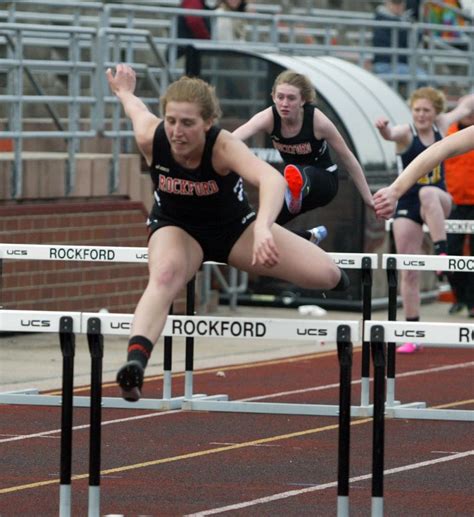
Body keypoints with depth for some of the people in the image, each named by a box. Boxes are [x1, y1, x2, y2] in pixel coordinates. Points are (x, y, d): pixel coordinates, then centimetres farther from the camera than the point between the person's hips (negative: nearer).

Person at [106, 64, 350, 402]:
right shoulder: (150, 137, -27)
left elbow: (272, 179, -56)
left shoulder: (223, 146, -36)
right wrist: (124, 92, 24)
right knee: (165, 273, -38)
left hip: (234, 225, 0)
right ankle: (135, 360, -55)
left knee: (326, 274, -6)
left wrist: (263, 227, -75)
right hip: (176, 227, 0)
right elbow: (136, 107, -1)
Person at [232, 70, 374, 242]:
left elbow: (347, 157, -13)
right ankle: (310, 238, 26)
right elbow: (236, 136, -38)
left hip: (325, 181, -5)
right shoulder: (269, 117, -20)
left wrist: (368, 199, -8)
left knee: (300, 173, -40)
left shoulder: (317, 120, -25)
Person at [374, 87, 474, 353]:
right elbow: (392, 134, -34)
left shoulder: (441, 125, 2)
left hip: (440, 202, 1)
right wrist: (384, 128, -57)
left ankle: (442, 252, -35)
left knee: (428, 194, -38)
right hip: (407, 206, -1)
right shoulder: (406, 132, -9)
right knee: (409, 272, -2)